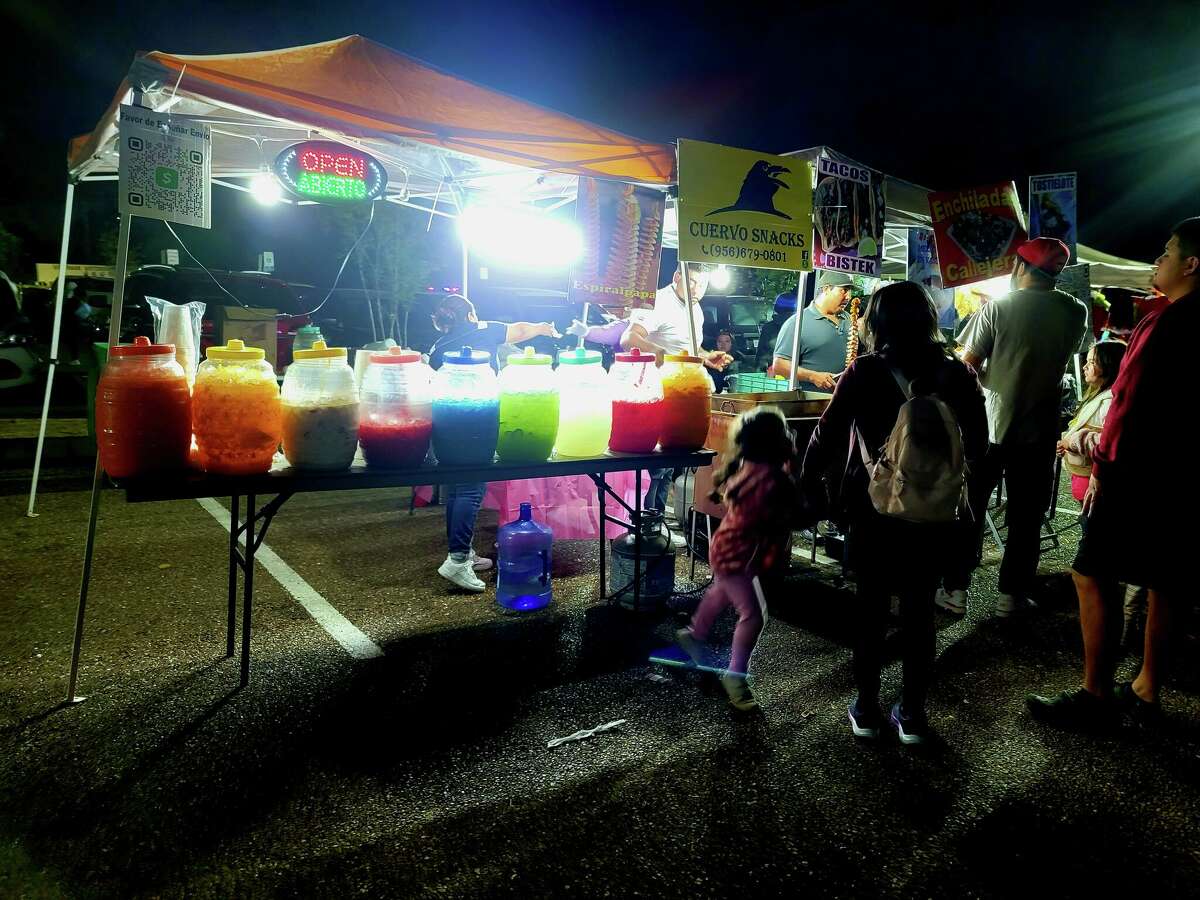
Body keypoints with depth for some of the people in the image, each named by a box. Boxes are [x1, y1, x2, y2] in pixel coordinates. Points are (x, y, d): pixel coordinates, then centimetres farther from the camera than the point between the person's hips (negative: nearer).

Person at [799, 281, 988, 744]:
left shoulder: (864, 372, -10)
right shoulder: (957, 373, -1)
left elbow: (829, 434, -11)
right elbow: (977, 444, 5)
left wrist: (809, 482, 1)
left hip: (873, 504, -2)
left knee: (871, 602, 11)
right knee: (919, 606, 11)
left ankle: (866, 708, 20)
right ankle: (912, 713, 20)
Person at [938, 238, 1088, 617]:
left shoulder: (998, 307, -11)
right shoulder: (1076, 312, -1)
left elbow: (968, 365, -10)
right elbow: (1062, 358, 13)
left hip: (991, 423, -2)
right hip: (1039, 429, 2)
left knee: (968, 508, 9)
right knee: (1026, 516, 12)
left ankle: (956, 590, 13)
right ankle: (1011, 594, 18)